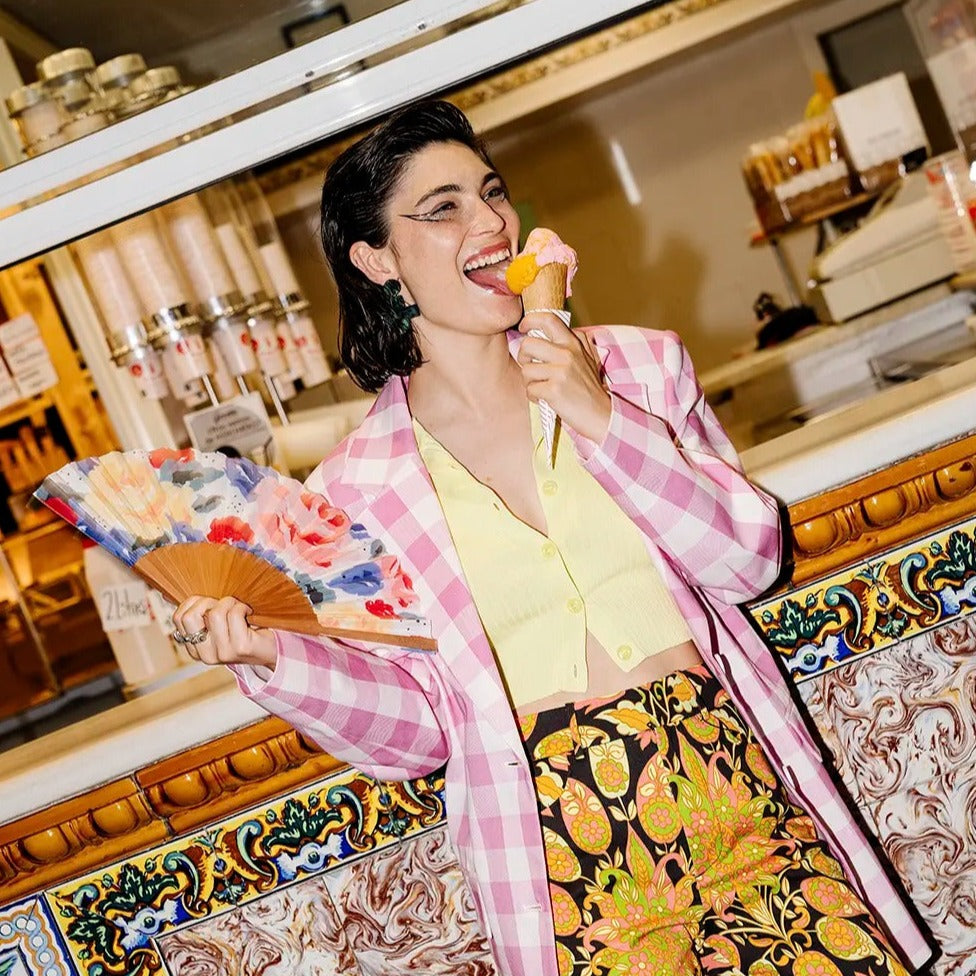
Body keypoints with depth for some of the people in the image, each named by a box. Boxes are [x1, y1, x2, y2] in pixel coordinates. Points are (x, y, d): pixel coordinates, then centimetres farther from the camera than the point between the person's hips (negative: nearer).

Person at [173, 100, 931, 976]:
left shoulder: (637, 366, 5)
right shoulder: (357, 487, 1)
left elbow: (750, 560, 0)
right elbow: (414, 731, 3)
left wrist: (605, 423, -11)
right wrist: (274, 657, -15)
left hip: (732, 776, 2)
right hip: (558, 842, -1)